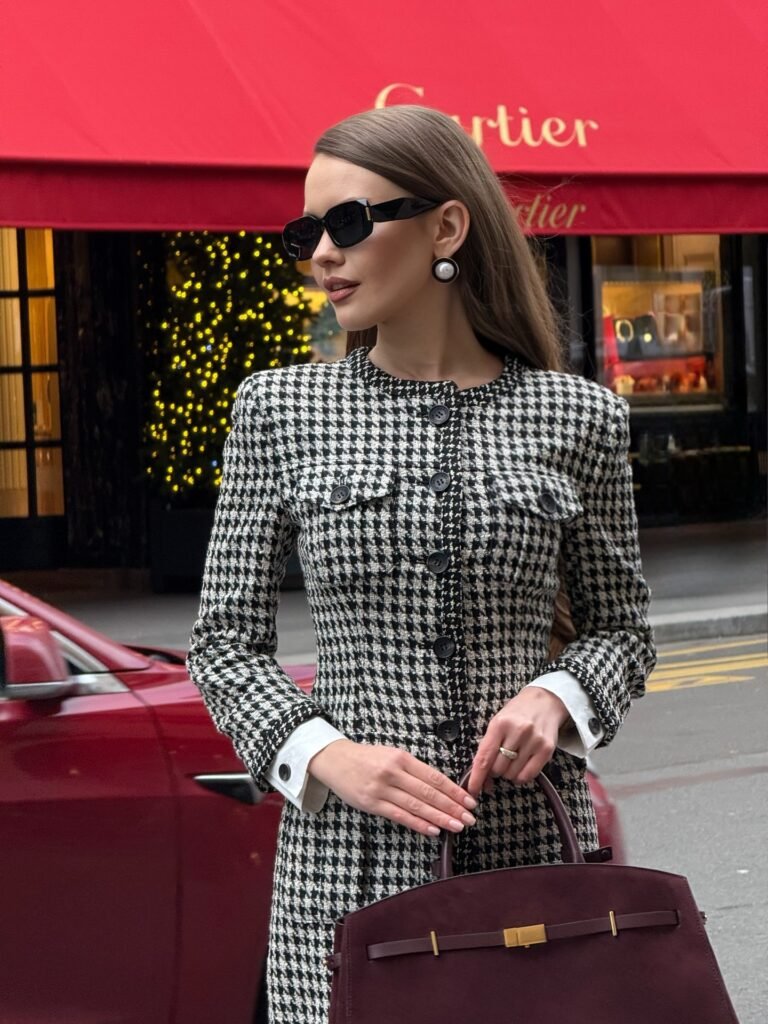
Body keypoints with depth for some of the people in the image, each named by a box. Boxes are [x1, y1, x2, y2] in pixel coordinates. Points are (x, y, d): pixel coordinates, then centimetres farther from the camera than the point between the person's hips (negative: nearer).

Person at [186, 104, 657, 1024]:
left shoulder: (579, 418, 3)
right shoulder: (280, 410, 4)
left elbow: (621, 630, 13)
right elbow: (223, 641, 6)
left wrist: (555, 697, -8)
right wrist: (327, 755, -10)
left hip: (533, 842, 0)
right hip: (346, 864, 0)